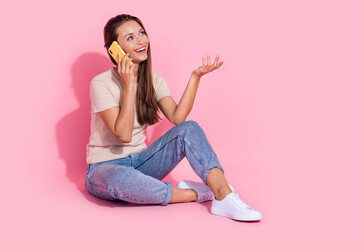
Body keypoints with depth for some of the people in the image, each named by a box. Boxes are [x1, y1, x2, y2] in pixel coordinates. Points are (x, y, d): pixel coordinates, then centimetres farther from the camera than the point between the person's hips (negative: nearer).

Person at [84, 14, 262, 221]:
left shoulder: (153, 80, 5)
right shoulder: (101, 83, -14)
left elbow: (178, 117, -11)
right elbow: (123, 134, -23)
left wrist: (196, 76, -16)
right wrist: (129, 85, -24)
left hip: (139, 164, 5)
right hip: (104, 168, -5)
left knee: (189, 129, -19)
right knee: (119, 178, -43)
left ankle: (224, 197, -33)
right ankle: (194, 193, -26)